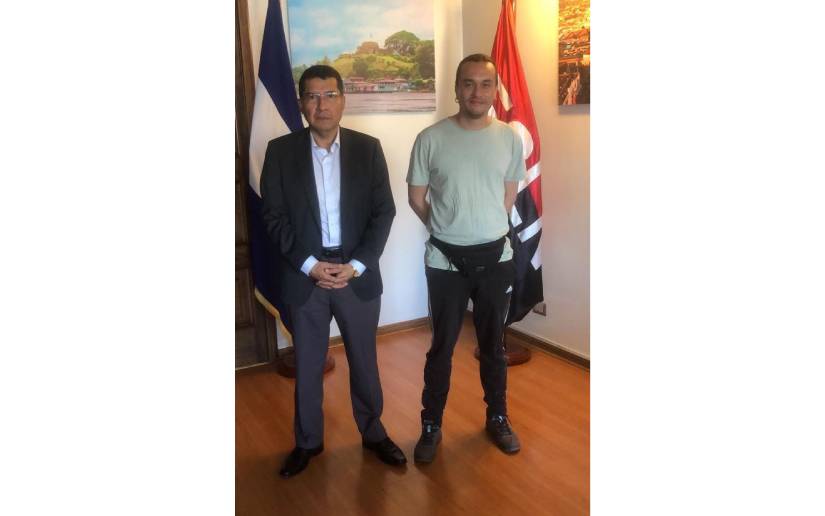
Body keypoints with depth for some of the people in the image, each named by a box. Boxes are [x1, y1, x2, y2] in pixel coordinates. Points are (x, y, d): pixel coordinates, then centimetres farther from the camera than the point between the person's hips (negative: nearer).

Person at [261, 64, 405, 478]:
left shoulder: (368, 148, -1)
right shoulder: (280, 151, -2)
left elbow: (384, 212, -3)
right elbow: (274, 217, -4)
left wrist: (355, 265, -12)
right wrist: (310, 265, -14)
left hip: (358, 273, 0)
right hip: (304, 274, 0)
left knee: (364, 360, 14)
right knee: (307, 364, 12)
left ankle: (373, 433, 34)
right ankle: (307, 441, 32)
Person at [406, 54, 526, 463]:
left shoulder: (510, 138, -1)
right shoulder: (431, 139, -8)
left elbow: (509, 196, 10)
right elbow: (416, 198, 1)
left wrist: (485, 229, 8)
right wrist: (449, 230, 8)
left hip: (495, 256, 2)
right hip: (446, 259, -2)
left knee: (493, 343, 16)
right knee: (442, 346, 9)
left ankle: (497, 418, 34)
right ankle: (431, 426, 26)